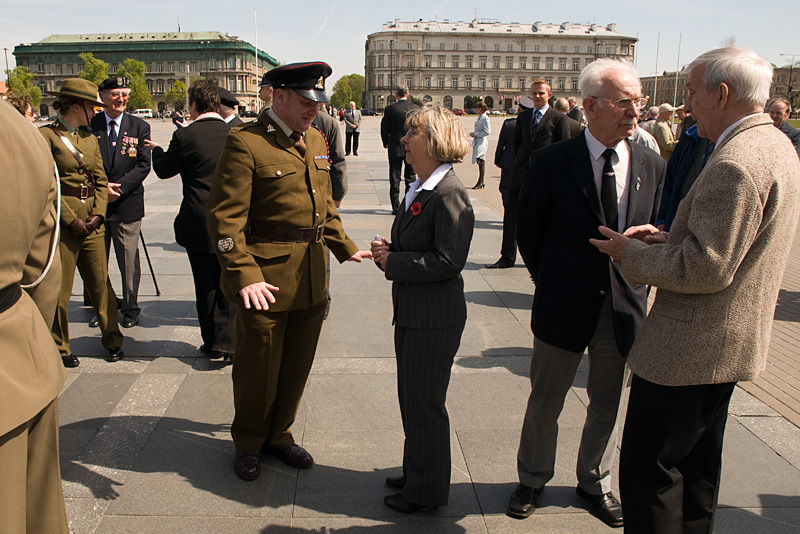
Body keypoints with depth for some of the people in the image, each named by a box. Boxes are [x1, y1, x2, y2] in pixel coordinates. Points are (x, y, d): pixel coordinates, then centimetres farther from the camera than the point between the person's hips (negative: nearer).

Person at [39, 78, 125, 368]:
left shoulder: (89, 137, 14)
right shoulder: (46, 135, -5)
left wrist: (98, 214, -1)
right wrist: (71, 220, -13)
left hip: (93, 222, 5)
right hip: (61, 223, -5)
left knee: (101, 284, 8)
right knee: (60, 289, 4)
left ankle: (112, 341, 20)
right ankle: (60, 349, 18)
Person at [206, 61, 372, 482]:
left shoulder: (315, 140, 12)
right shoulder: (245, 143, -12)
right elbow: (224, 217, -17)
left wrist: (345, 247, 15)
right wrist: (244, 277, -24)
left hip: (312, 281, 7)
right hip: (265, 281, -7)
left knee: (297, 367, 17)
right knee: (258, 370, 9)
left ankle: (278, 435, 38)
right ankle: (248, 443, 33)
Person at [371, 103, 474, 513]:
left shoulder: (450, 195, -19)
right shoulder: (418, 188, 11)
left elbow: (447, 261, -24)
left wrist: (392, 262, -17)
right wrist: (388, 251, 0)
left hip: (434, 320, -10)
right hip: (411, 314, 10)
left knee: (424, 405, 4)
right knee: (411, 399, 21)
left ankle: (427, 491, 22)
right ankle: (416, 472, 39)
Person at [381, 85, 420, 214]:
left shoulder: (390, 109, -8)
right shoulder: (416, 108, -2)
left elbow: (384, 128, -1)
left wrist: (386, 143, 16)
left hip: (395, 148, -2)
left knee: (395, 179, 5)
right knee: (411, 177, 11)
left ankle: (396, 207, 4)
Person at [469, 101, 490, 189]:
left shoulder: (485, 118, -12)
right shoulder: (479, 118, 16)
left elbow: (487, 131, -17)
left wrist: (475, 134, -14)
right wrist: (473, 134, 11)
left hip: (482, 142, -9)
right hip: (477, 141, 10)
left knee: (481, 162, -10)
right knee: (480, 162, 11)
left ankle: (480, 183, -9)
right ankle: (481, 182, 15)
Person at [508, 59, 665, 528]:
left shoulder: (651, 165, 0)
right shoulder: (553, 162, -10)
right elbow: (528, 232, -1)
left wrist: (636, 289, 2)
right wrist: (553, 284, 2)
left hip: (624, 310, 3)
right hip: (565, 308, -3)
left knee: (607, 406, 18)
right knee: (545, 404, 14)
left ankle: (595, 483, 41)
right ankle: (533, 481, 37)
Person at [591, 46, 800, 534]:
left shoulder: (735, 164, -24)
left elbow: (707, 269, -25)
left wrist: (632, 253, -13)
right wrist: (667, 239, 5)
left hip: (690, 347, -11)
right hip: (729, 343, 11)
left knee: (648, 470, 1)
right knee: (697, 467, 23)